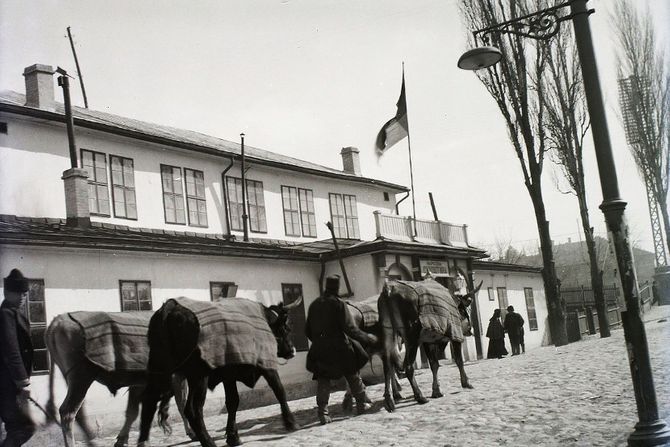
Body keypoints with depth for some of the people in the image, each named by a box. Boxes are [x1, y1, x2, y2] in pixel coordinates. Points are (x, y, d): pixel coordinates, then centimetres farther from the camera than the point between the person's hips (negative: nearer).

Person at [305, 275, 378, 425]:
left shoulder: (314, 305, 6)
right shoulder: (339, 304, -10)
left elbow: (307, 331, 11)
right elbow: (349, 328, -15)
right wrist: (367, 337, -4)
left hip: (319, 350, 3)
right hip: (339, 348, -3)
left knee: (323, 380, 7)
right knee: (353, 375, 16)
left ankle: (322, 411, -4)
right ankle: (361, 404, 27)